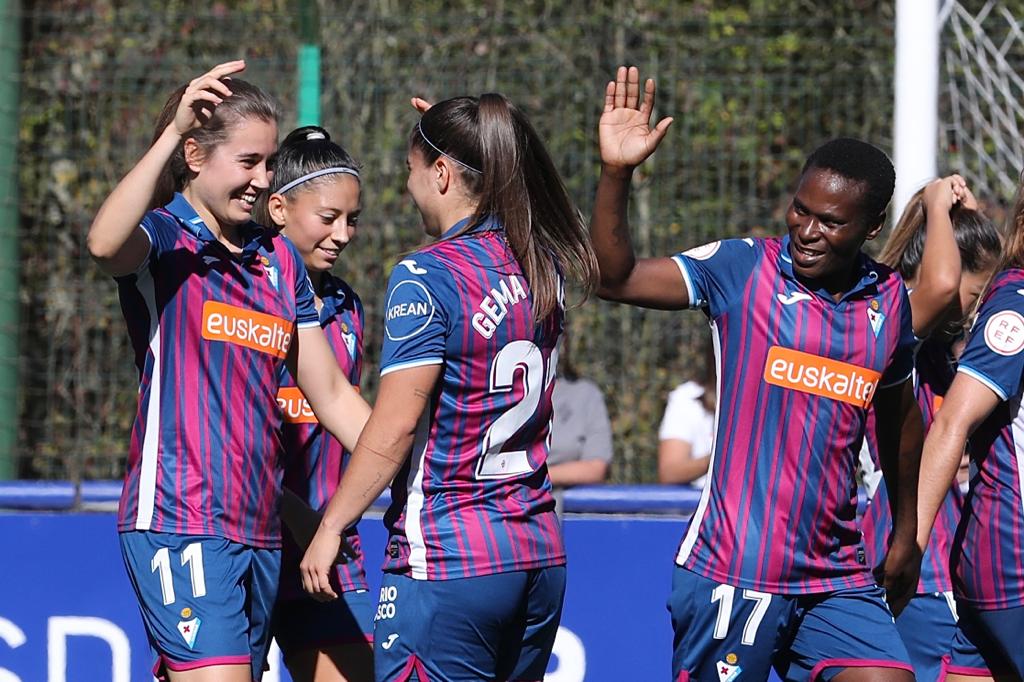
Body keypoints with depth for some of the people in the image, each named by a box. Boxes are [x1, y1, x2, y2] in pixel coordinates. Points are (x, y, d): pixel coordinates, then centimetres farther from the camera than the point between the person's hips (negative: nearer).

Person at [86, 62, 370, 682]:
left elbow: (333, 396, 19)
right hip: (179, 524, -7)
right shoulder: (163, 239, -3)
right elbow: (104, 243, -29)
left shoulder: (279, 258, 16)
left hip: (259, 532, 7)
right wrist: (173, 131, -31)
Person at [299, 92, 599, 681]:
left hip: (445, 561, -8)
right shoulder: (544, 268, 9)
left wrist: (330, 528, -7)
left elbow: (394, 427, -15)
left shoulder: (427, 277, -12)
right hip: (541, 555, 8)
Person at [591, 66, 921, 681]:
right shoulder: (742, 268, -4)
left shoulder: (891, 301, 8)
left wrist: (907, 530, 28)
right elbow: (617, 279, -10)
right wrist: (617, 174, -23)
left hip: (838, 578, 4)